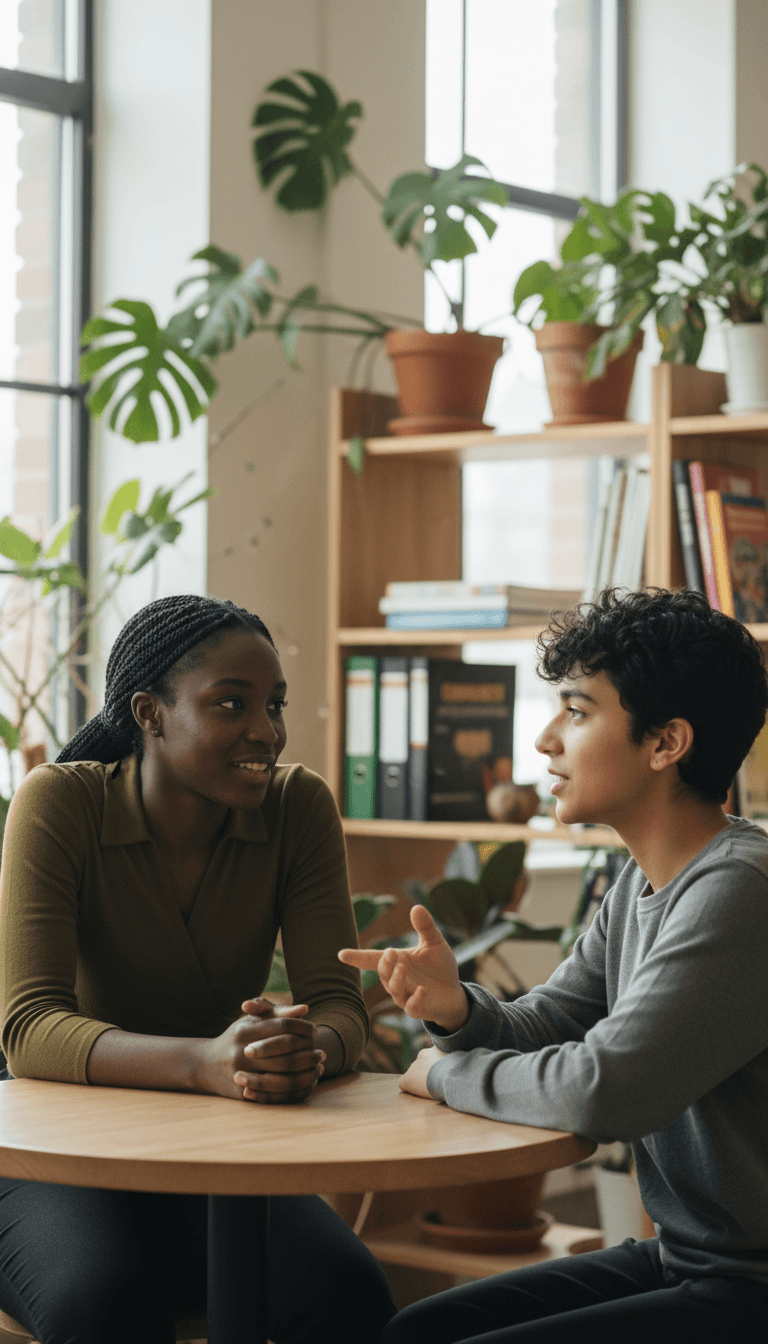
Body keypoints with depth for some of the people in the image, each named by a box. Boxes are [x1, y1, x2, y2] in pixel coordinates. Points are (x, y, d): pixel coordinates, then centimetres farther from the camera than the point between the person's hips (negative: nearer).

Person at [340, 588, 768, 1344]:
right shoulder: (642, 882, 9)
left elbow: (604, 1090, -29)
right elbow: (542, 1029, 13)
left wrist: (450, 1072, -10)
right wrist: (455, 1009, -10)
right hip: (677, 1257, 9)